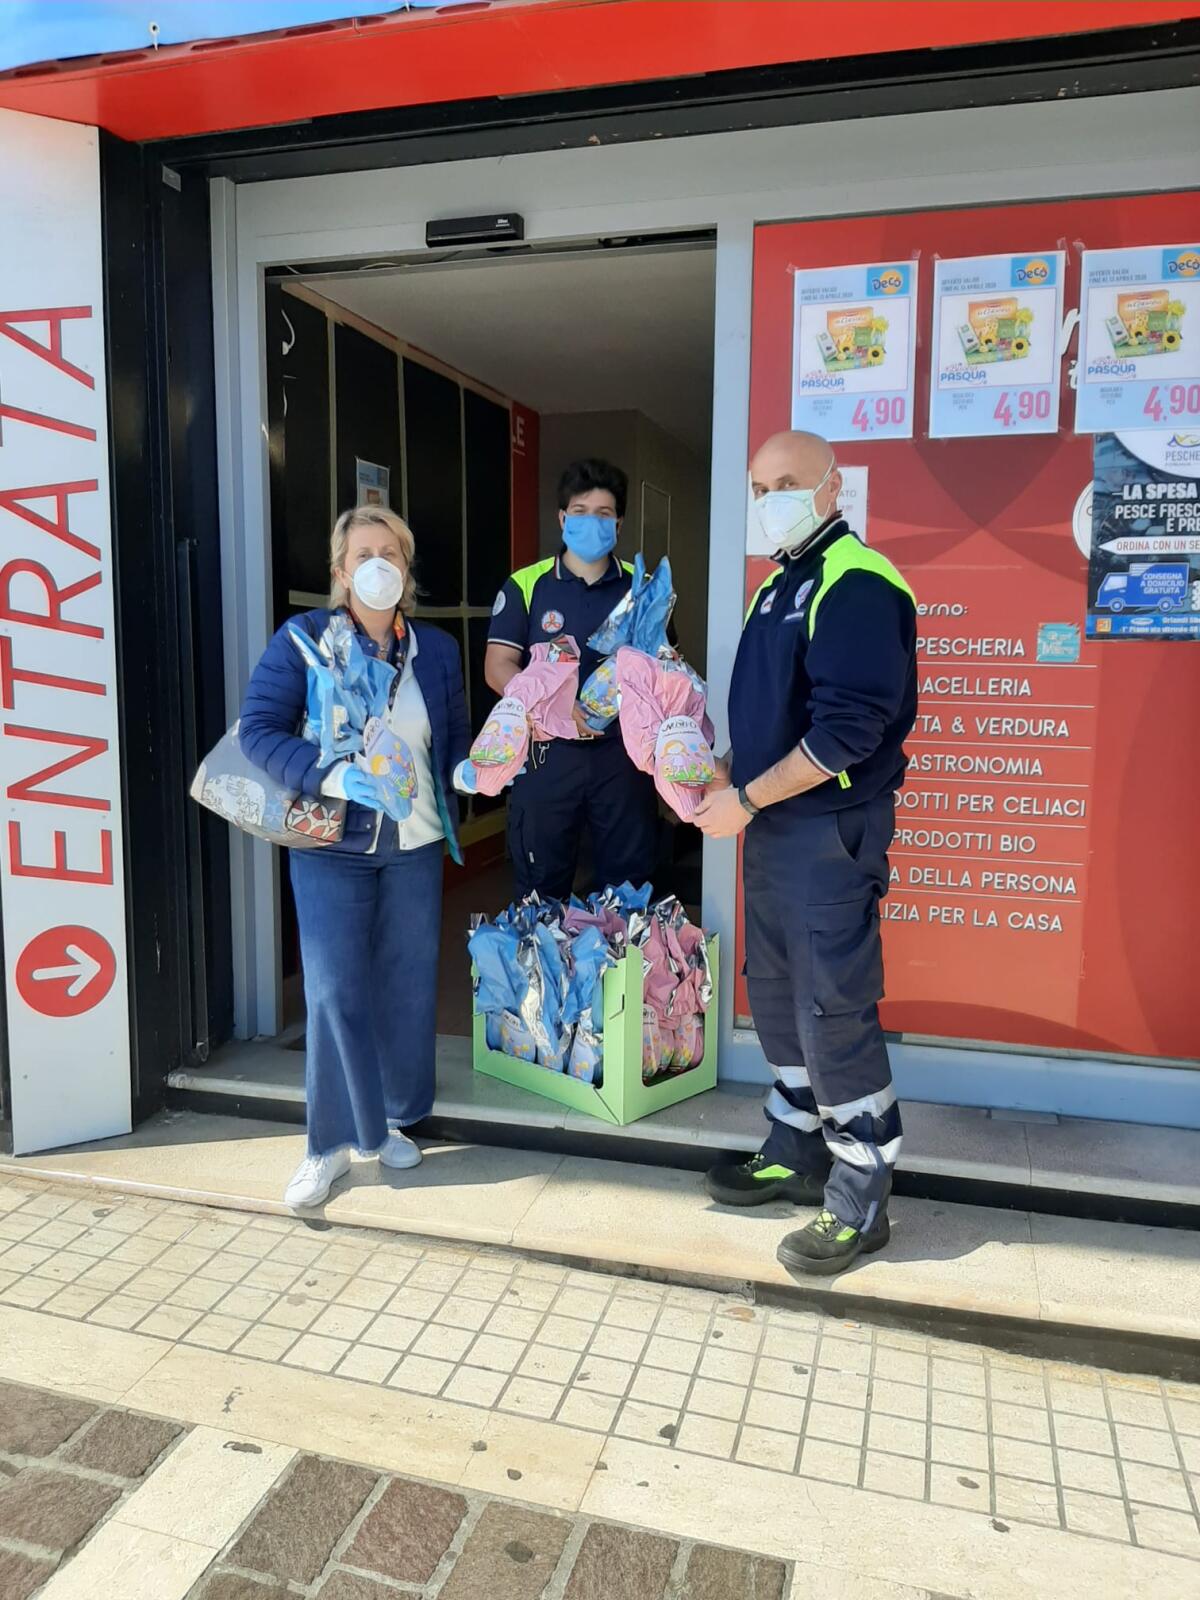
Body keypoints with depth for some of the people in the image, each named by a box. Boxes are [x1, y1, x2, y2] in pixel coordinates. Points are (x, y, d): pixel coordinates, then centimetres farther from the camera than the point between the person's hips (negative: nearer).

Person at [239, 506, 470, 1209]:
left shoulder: (438, 649, 6)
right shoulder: (303, 638, -5)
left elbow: (456, 736, 15)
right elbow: (259, 728, -11)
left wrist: (465, 768, -7)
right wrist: (329, 776, -25)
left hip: (416, 844, 4)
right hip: (332, 844, -3)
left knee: (407, 985, 10)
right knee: (336, 992, -4)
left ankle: (389, 1119, 29)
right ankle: (333, 1142, 12)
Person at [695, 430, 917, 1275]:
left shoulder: (856, 584, -14)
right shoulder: (780, 587, 15)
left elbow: (848, 730, -23)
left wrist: (745, 800, -17)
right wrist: (725, 774, 6)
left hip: (829, 831, -9)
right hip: (774, 826, 10)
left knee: (833, 1009, -3)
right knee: (778, 995, 16)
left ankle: (860, 1199, 13)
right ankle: (798, 1154, 33)